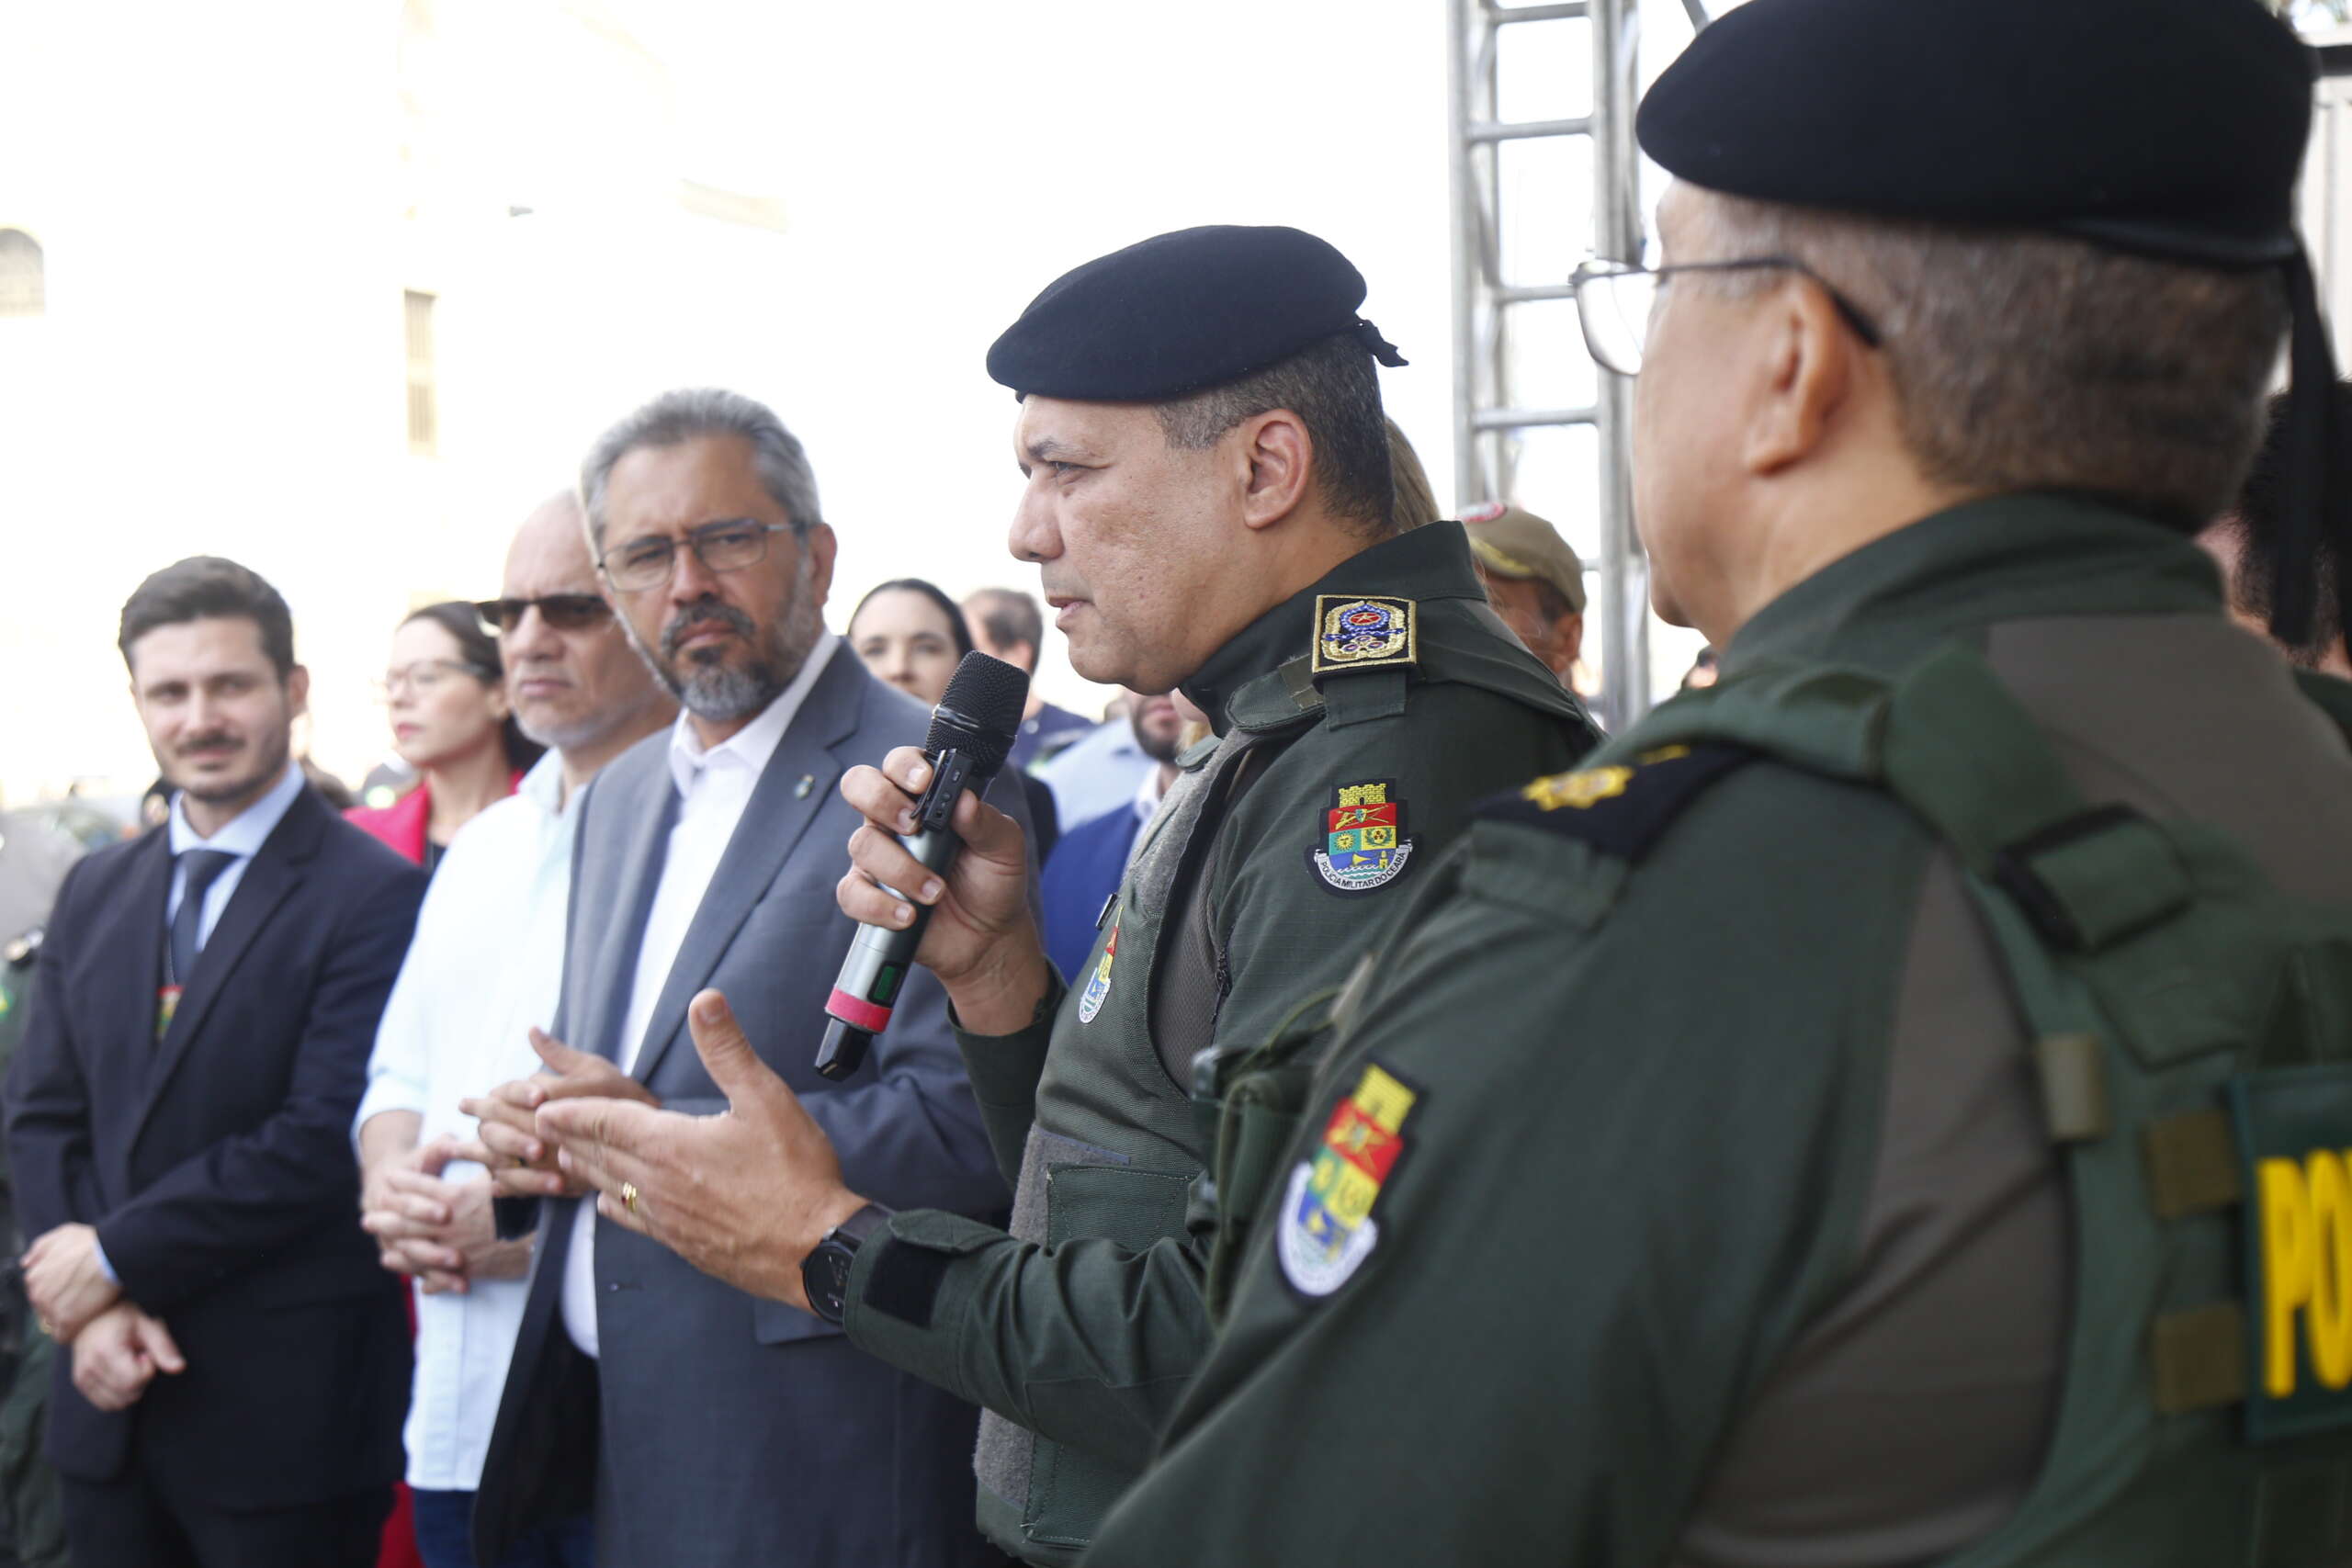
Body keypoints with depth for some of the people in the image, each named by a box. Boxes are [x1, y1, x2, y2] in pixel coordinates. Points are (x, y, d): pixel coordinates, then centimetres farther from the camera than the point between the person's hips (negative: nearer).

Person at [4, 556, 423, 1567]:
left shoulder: (376, 896, -10)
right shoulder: (94, 894, 12)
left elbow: (322, 1141, -16)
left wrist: (117, 1256, -11)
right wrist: (88, 1310, -6)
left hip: (285, 1410, -5)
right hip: (108, 1406, 6)